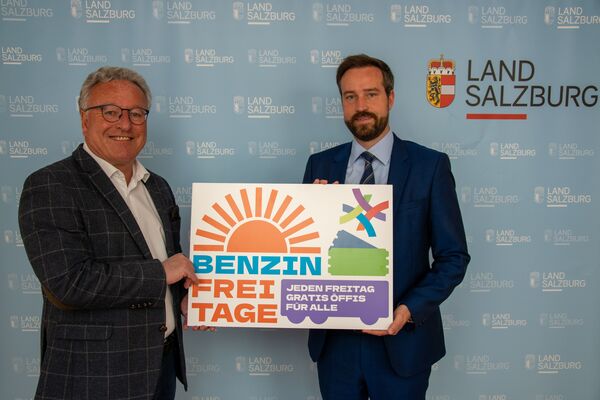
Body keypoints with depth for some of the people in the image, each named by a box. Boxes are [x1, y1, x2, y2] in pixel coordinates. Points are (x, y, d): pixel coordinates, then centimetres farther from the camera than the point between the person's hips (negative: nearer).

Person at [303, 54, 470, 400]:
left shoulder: (430, 166, -6)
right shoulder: (320, 166, 2)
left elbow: (453, 257, -5)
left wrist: (410, 309, -16)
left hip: (401, 341, -2)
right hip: (334, 338, 3)